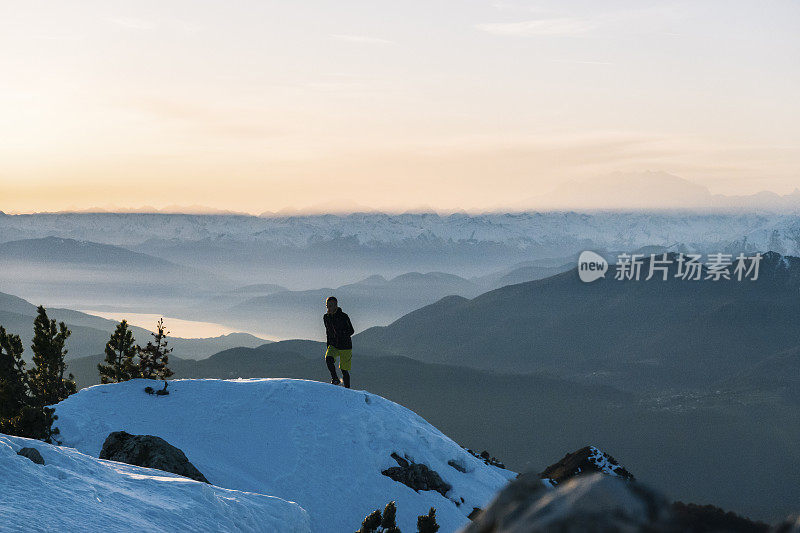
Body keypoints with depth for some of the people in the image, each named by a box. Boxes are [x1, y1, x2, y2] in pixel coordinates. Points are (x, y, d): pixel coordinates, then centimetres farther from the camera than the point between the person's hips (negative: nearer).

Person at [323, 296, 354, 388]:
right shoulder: (326, 317, 4)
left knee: (344, 370, 0)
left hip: (345, 347, -4)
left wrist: (342, 335, -23)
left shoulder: (343, 316, -12)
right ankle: (335, 379, -14)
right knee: (328, 359, -27)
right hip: (333, 346, 4)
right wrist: (328, 344, 18)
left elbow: (351, 331, -6)